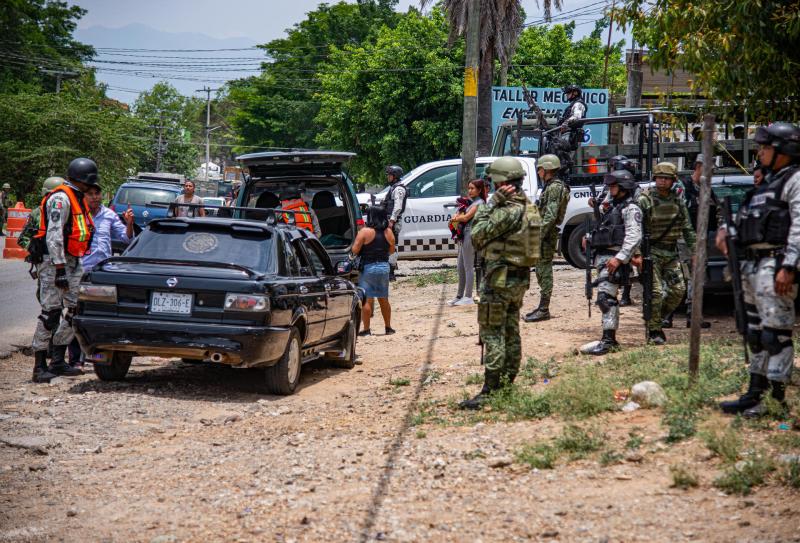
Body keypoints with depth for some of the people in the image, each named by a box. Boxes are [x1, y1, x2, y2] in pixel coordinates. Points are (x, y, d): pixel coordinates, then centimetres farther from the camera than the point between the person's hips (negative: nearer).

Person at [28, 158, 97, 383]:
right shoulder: (61, 198, -14)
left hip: (71, 262, 10)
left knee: (77, 311, 7)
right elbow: (54, 235, -20)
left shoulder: (77, 198, 18)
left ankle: (58, 361, 15)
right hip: (54, 261, -10)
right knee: (51, 312, -10)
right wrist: (60, 269, -24)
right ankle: (40, 367, -8)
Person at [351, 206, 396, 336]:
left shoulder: (365, 232, -12)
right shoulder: (388, 232, 3)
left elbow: (355, 250, -12)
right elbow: (391, 250, 12)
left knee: (367, 299, -2)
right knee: (384, 299, 16)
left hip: (368, 267, -5)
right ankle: (388, 327, 22)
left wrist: (358, 239, 6)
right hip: (384, 267, 5)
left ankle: (366, 329, -4)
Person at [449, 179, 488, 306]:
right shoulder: (471, 202, 20)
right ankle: (459, 296, 18)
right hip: (464, 235, 9)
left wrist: (456, 218, 2)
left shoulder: (479, 203, -8)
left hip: (470, 235, -9)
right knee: (461, 268, 12)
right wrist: (457, 216, -4)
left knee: (468, 267, -7)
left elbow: (466, 217, -16)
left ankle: (468, 297, -6)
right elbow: (459, 215, 18)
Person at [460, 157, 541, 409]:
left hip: (500, 278, -10)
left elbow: (478, 236, -16)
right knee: (511, 332, 15)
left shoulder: (507, 211, -21)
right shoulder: (528, 207, 10)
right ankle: (507, 384, 23)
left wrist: (488, 205, -12)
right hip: (520, 278, 10)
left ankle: (489, 392, -10)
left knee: (493, 334, -9)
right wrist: (495, 204, 8)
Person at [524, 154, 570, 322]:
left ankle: (544, 310, -6)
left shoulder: (555, 188, -15)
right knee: (541, 270, 13)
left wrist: (538, 236, -23)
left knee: (544, 270, -8)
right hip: (546, 234, 10)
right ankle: (542, 307, 19)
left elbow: (550, 216, -22)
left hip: (547, 234, -10)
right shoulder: (551, 187, 18)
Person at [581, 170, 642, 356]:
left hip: (614, 258, -10)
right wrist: (590, 239, 11)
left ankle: (607, 340, -21)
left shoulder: (630, 209, -6)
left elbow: (634, 237, -18)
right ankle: (611, 340, 19)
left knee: (605, 297, -17)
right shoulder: (614, 208, 24)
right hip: (602, 256, 10)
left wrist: (619, 258, -26)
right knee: (610, 299, 13)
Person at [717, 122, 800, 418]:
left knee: (776, 333, -10)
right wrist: (726, 229, 10)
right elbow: (746, 213, 29)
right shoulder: (769, 182, 21)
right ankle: (755, 394, 19)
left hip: (776, 265, -10)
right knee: (756, 333, 13)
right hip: (753, 264, 10)